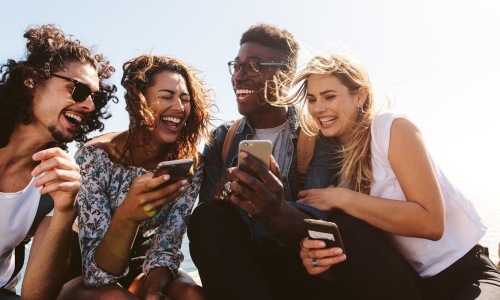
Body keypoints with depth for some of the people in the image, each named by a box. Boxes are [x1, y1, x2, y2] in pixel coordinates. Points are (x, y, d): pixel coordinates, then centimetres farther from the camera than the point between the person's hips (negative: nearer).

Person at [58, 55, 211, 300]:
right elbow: (98, 273, -26)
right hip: (87, 280, -3)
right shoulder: (94, 157, -23)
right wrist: (126, 216, -45)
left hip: (143, 271, 3)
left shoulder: (188, 163, -14)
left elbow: (167, 247, -12)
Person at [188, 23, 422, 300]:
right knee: (207, 219, -27)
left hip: (308, 267, -3)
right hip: (246, 268, 3)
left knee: (353, 230, -33)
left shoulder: (318, 137, -4)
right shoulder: (221, 140, 5)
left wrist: (278, 214, -41)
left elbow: (319, 221, -18)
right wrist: (222, 194, -28)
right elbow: (206, 224, -5)